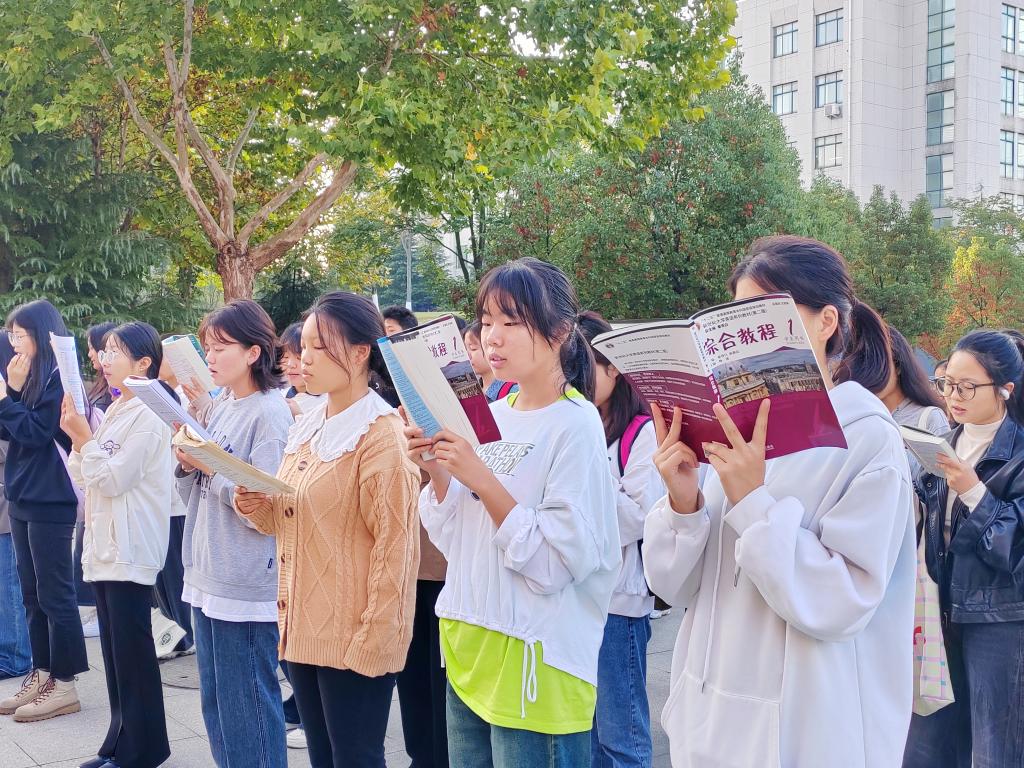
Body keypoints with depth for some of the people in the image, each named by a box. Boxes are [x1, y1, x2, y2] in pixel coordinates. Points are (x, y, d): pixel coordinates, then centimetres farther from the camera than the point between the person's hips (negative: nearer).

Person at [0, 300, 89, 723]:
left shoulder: (59, 377, -12)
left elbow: (36, 432, -17)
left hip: (50, 501, -9)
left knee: (54, 593, -2)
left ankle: (64, 684, 6)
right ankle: (41, 674, 21)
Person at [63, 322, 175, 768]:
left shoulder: (147, 414, -12)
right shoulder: (115, 412, 16)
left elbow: (112, 479, -16)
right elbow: (84, 478, 16)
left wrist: (84, 437, -12)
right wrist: (77, 437, 2)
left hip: (131, 548, -9)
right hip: (105, 545, 9)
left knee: (133, 649, -2)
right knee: (114, 648, 13)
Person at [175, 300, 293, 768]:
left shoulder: (270, 413, -12)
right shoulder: (219, 409, 11)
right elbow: (194, 497, 15)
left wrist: (210, 464, -16)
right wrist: (188, 465, -4)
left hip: (246, 586, -8)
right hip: (206, 576, 8)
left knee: (248, 712, 2)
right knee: (215, 704, 18)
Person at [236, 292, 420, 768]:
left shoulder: (382, 435, -14)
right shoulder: (307, 429, 10)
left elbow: (394, 546, -16)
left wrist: (373, 640, -18)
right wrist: (256, 507, -1)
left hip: (354, 637, -8)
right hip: (303, 626, 8)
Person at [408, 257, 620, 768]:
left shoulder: (576, 425, -13)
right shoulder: (490, 417, 6)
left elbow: (556, 565, -18)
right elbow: (455, 542, 8)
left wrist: (483, 481, -23)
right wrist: (438, 474, -7)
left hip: (535, 661, -6)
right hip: (466, 648, 7)